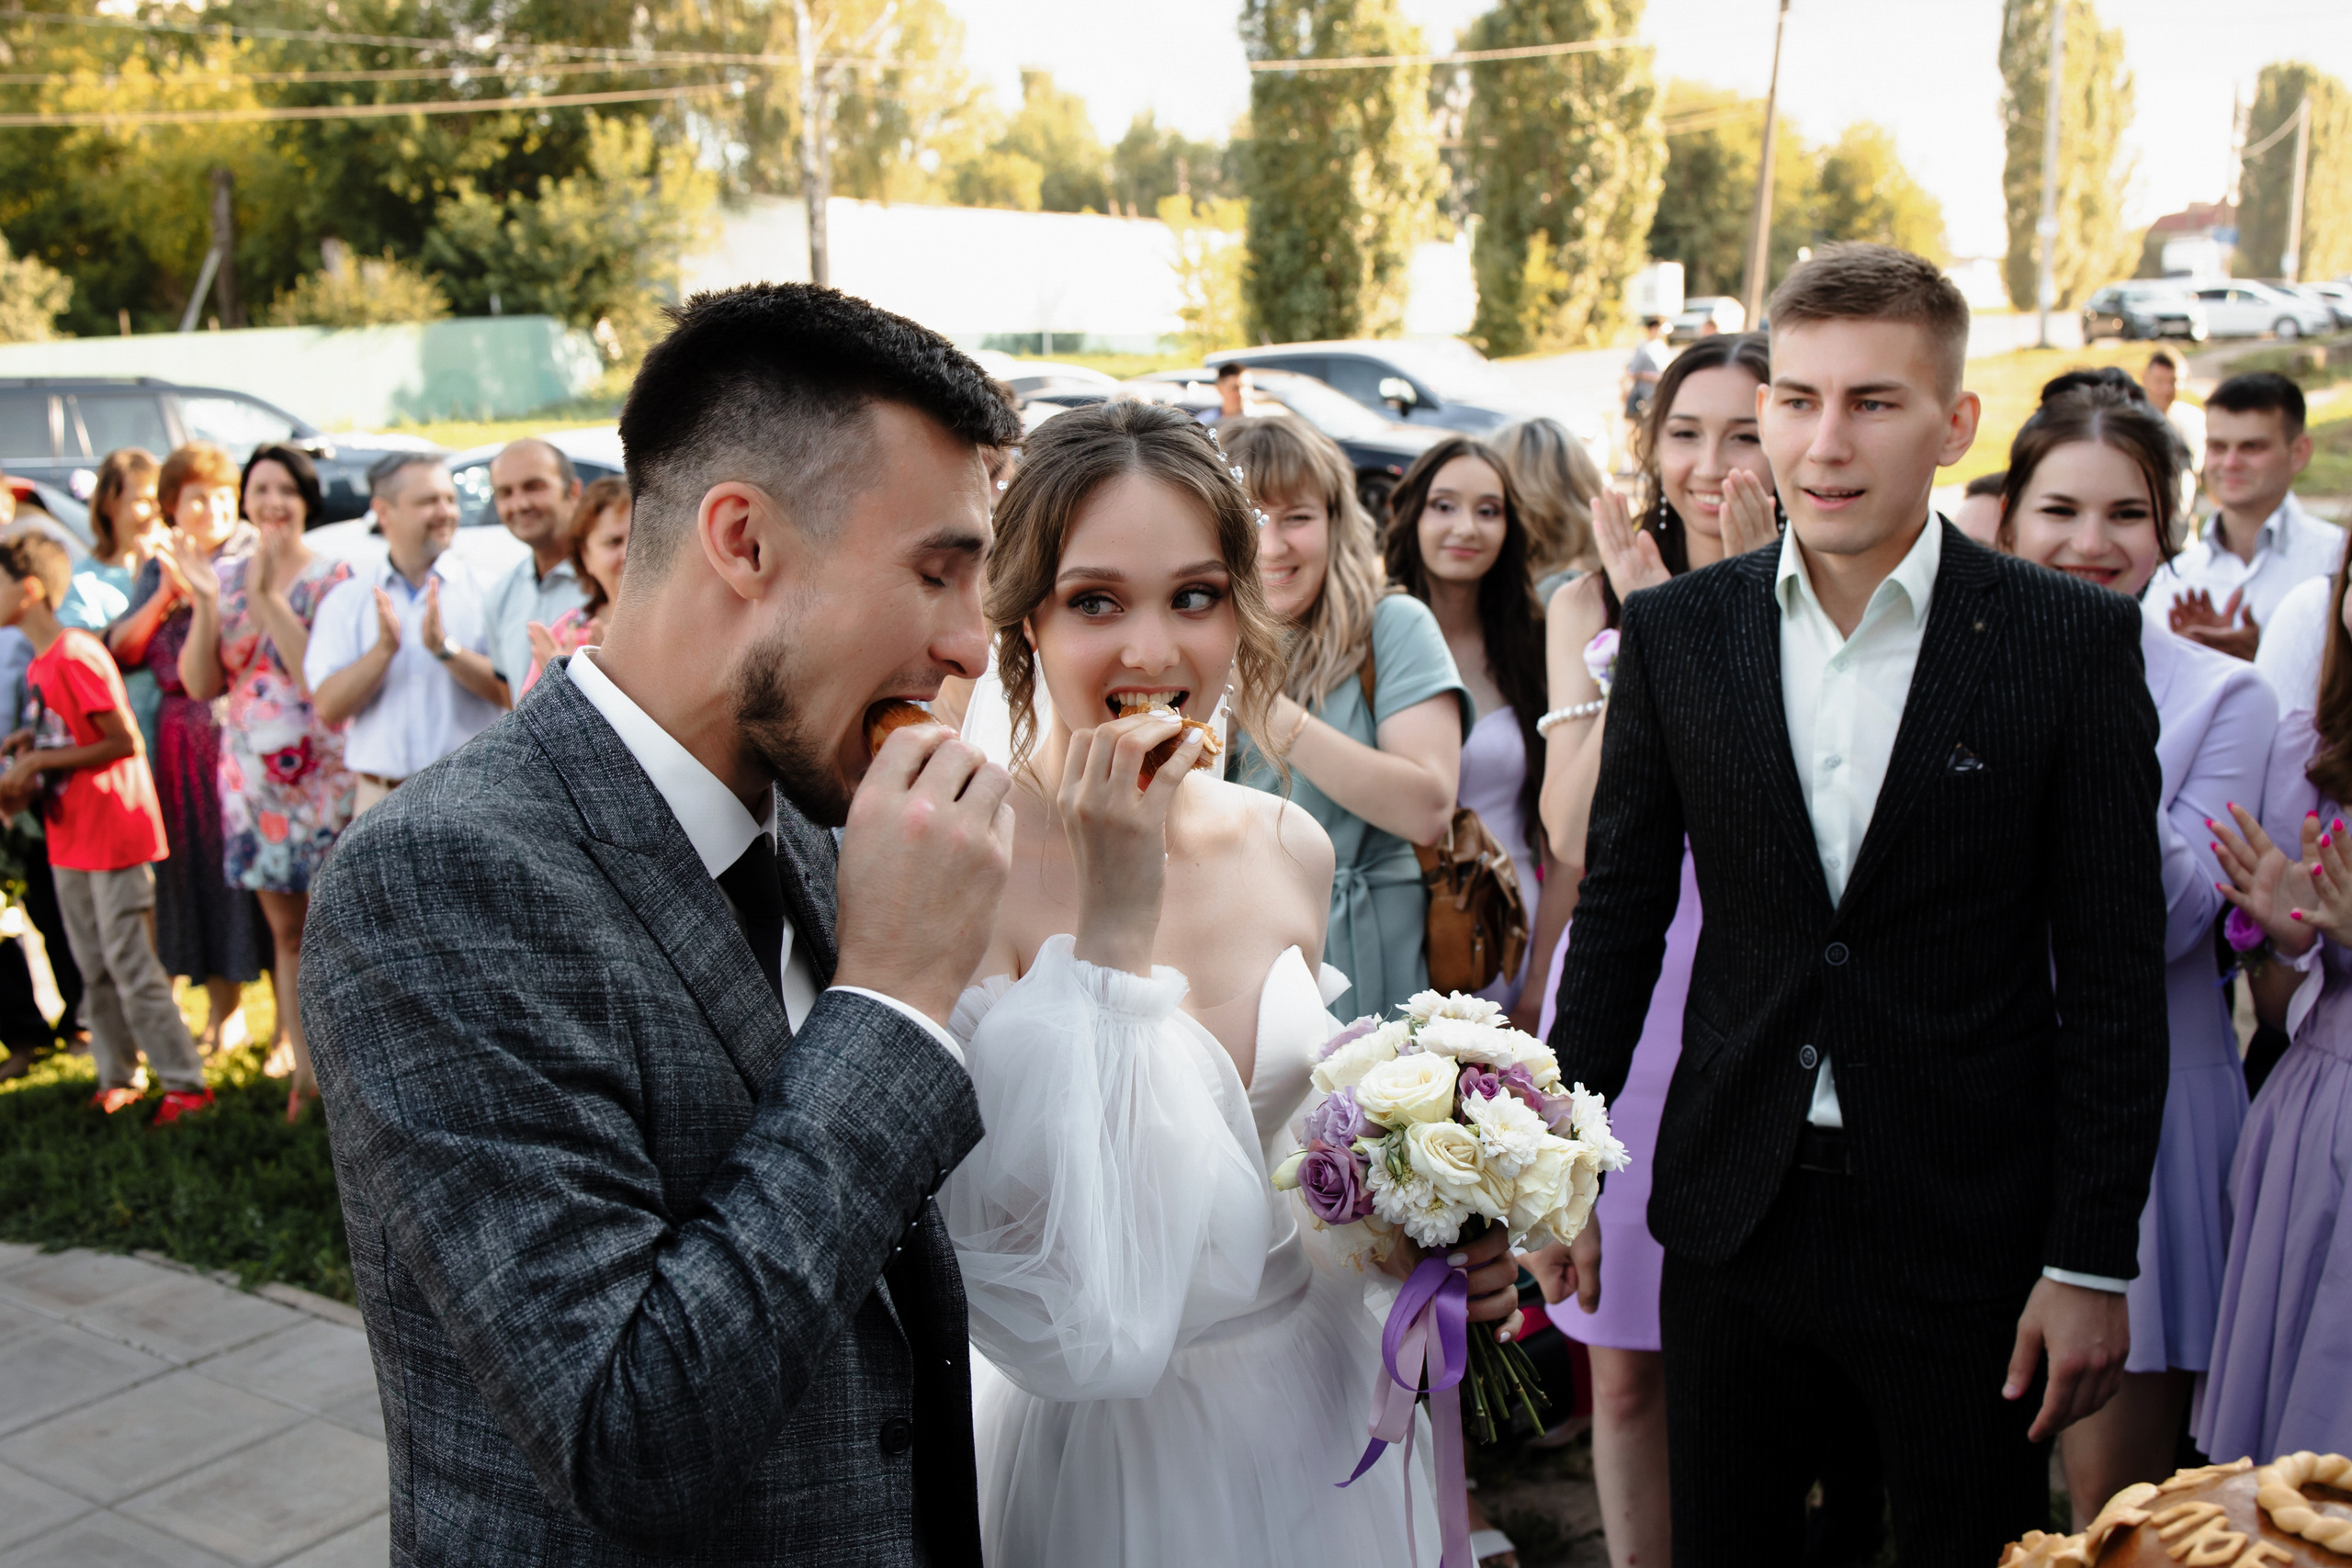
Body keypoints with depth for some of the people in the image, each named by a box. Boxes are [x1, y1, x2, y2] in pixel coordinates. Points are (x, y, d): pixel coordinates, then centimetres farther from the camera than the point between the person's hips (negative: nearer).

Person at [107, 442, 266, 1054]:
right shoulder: (158, 569, 15)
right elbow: (121, 650, 5)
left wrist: (195, 585, -15)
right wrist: (165, 594, -6)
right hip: (182, 740, 5)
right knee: (196, 867, 7)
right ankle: (224, 1012, 19)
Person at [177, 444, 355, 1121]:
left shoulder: (331, 576, -5)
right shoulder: (224, 578, 7)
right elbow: (200, 684, 2)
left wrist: (266, 597, -21)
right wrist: (206, 607, -11)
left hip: (322, 773, -4)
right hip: (251, 775, 4)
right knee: (285, 930, 11)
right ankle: (304, 1069, 20)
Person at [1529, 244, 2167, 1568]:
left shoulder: (2074, 641, -8)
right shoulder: (1676, 633, -2)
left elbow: (2115, 972, -6)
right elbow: (1620, 911, 4)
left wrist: (2093, 1262, -6)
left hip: (1971, 1230, -2)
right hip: (1733, 1212, 2)